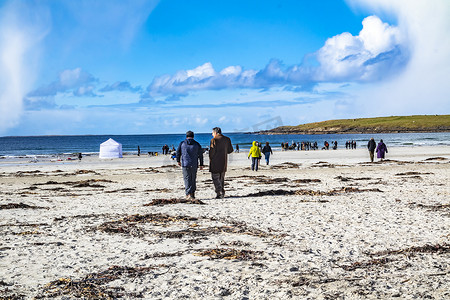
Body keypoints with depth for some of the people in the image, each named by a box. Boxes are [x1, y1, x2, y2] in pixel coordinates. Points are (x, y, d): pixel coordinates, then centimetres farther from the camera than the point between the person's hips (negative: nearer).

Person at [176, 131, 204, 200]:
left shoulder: (182, 143, 2)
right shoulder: (197, 144, 4)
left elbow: (178, 152, 8)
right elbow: (200, 155, 6)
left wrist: (178, 161, 23)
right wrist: (201, 164, 13)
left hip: (185, 164, -1)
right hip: (194, 165, 1)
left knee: (187, 179, -1)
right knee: (193, 179, 12)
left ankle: (188, 194, -15)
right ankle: (192, 194, 14)